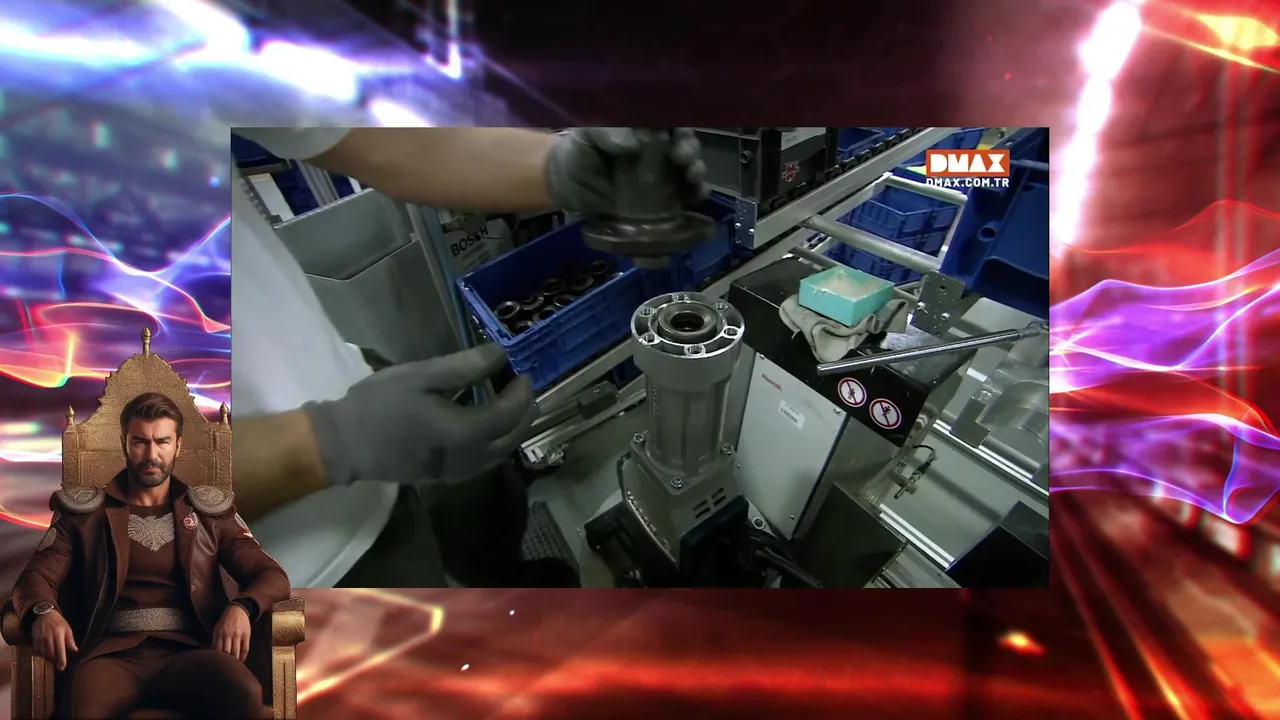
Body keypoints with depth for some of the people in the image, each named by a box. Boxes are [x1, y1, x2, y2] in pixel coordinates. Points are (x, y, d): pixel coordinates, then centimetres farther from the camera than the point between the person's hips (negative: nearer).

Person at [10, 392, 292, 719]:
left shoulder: (210, 510, 16)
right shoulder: (85, 512, 17)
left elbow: (271, 574, 9)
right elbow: (35, 576, 8)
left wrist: (241, 607, -14)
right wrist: (44, 612, -17)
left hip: (189, 651, 0)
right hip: (112, 653, 0)